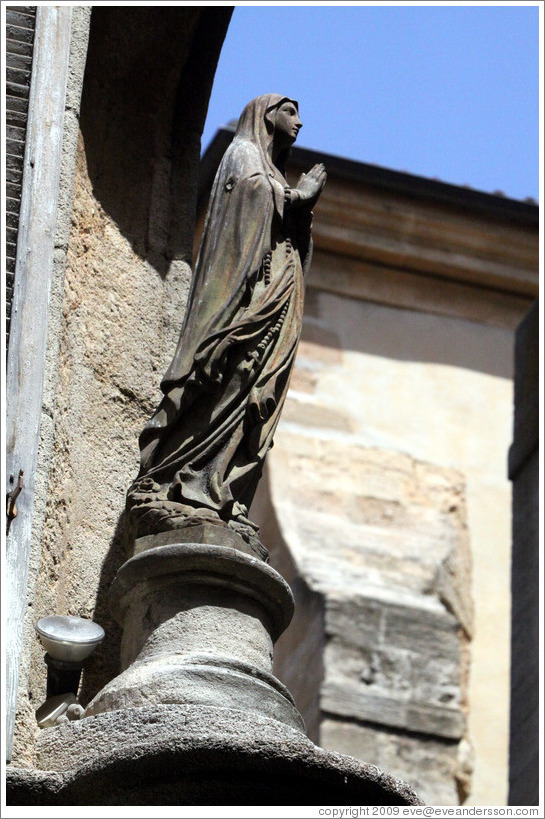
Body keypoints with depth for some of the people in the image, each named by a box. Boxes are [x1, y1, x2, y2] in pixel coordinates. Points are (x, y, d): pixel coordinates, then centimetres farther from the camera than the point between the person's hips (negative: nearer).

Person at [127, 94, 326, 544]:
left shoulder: (274, 173, 33)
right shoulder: (244, 153, 9)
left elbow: (292, 235, 27)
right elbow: (254, 189, -12)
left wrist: (305, 202, 13)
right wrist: (301, 195, 0)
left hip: (276, 296, 9)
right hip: (250, 291, -9)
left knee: (257, 400, -5)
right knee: (233, 387, -20)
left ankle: (220, 500, -14)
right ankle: (182, 490, -27)